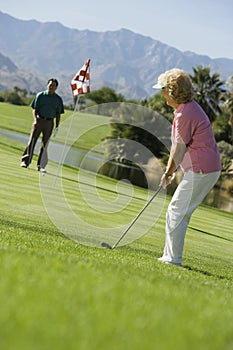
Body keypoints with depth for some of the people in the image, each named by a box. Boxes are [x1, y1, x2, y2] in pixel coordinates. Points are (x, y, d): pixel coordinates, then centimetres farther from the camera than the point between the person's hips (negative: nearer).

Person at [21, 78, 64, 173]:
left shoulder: (58, 99, 6)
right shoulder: (40, 95, 3)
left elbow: (58, 114, 9)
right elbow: (34, 109, 3)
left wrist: (57, 126, 1)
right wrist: (35, 119, -12)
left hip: (49, 122, 1)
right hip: (39, 120, -1)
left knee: (45, 144, 2)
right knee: (32, 141, -7)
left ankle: (41, 166, 6)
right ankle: (25, 161, -3)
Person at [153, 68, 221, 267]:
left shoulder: (185, 114, -19)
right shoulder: (187, 108, 15)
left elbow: (180, 148, -13)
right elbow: (177, 145, 18)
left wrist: (169, 172, 0)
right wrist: (171, 170, 17)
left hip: (201, 170, -10)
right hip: (206, 169, 10)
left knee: (176, 212, -7)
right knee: (180, 212, 15)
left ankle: (173, 259, -3)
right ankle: (170, 256, 20)